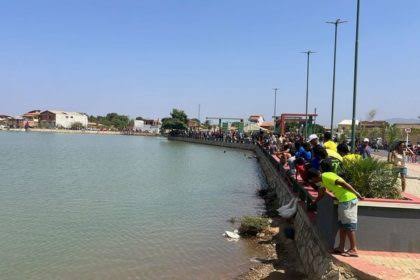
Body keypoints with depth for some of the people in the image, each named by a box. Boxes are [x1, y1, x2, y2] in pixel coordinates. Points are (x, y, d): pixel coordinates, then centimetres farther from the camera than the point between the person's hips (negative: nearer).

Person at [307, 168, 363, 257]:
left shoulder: (326, 176, -15)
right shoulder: (323, 180, 16)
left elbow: (343, 183, -21)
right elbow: (321, 195, 29)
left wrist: (356, 194, -20)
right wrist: (313, 203, 37)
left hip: (348, 199, -10)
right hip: (343, 200, 10)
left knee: (349, 225, -5)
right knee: (342, 224, 12)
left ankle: (353, 250, 0)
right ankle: (341, 247, 18)